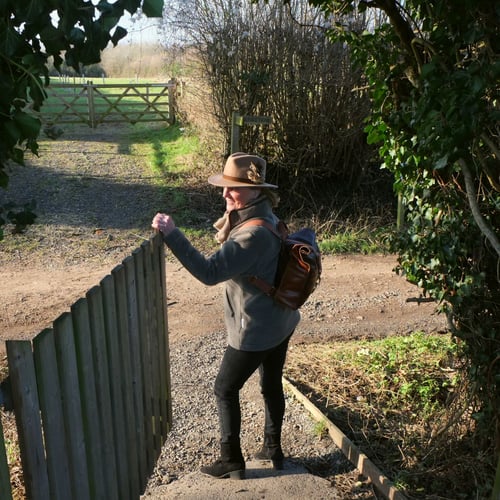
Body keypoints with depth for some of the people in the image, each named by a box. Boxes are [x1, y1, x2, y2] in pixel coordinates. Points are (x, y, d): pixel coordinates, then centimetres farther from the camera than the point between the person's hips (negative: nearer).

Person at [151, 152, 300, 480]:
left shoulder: (253, 234, -30)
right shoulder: (265, 217, 2)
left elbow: (210, 272, -36)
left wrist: (171, 234, -36)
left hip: (256, 330, -9)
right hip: (280, 322, 9)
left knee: (225, 390, 10)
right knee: (272, 385, 22)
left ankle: (232, 461, 25)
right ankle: (273, 449, 40)